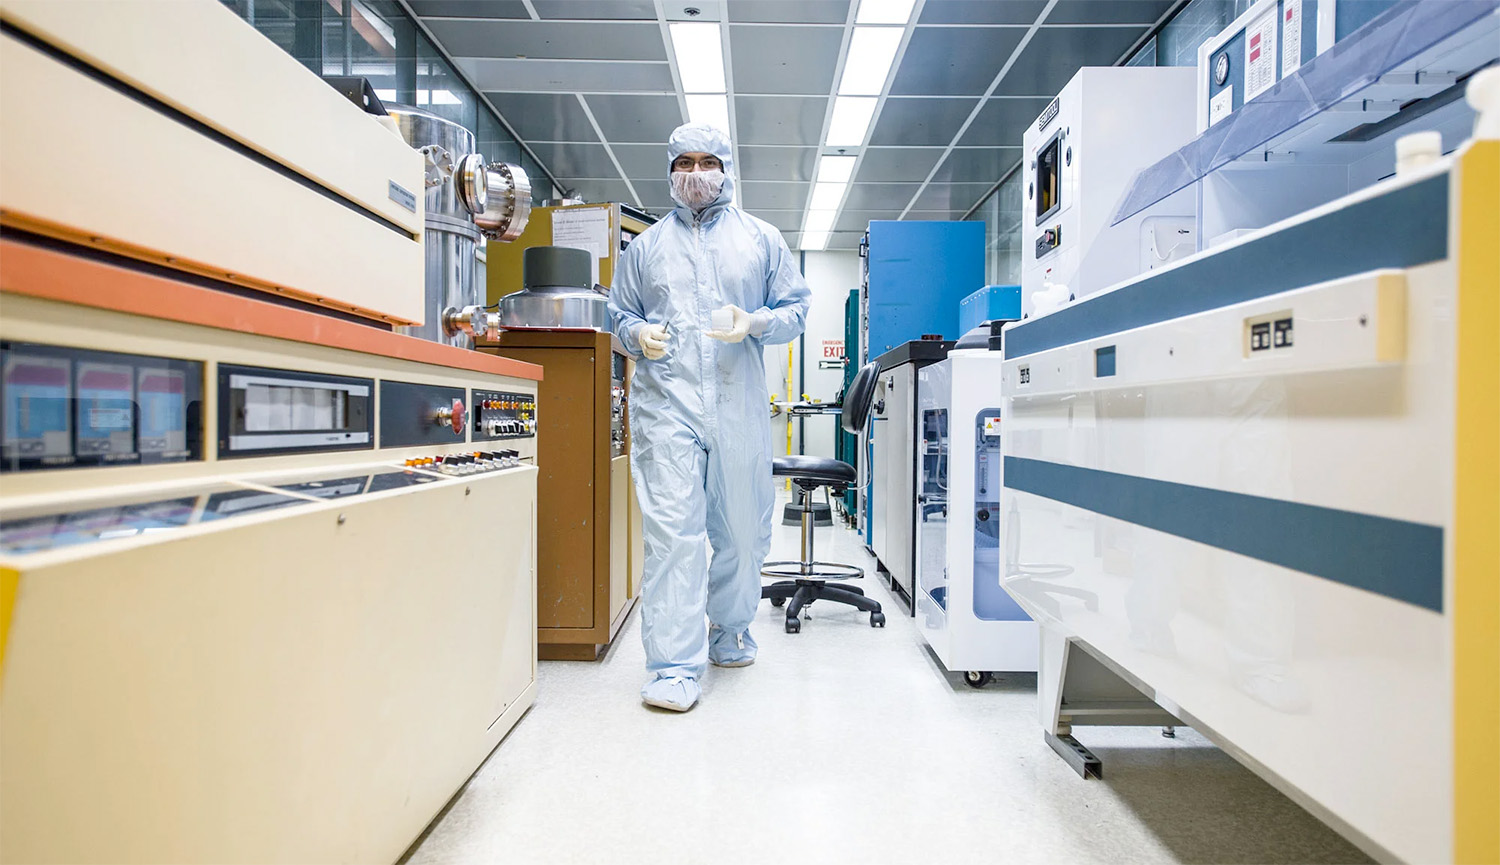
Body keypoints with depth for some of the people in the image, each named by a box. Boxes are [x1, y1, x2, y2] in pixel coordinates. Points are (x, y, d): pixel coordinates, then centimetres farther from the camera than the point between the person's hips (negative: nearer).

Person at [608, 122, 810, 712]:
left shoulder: (762, 239, 15)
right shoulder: (646, 246, 18)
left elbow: (795, 309, 12)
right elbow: (618, 312, 21)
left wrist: (755, 324, -8)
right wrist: (638, 333, -2)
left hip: (739, 405, 1)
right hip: (666, 402, 0)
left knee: (744, 531, 8)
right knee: (671, 530, -8)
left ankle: (728, 632, 31)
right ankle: (675, 667, 0)